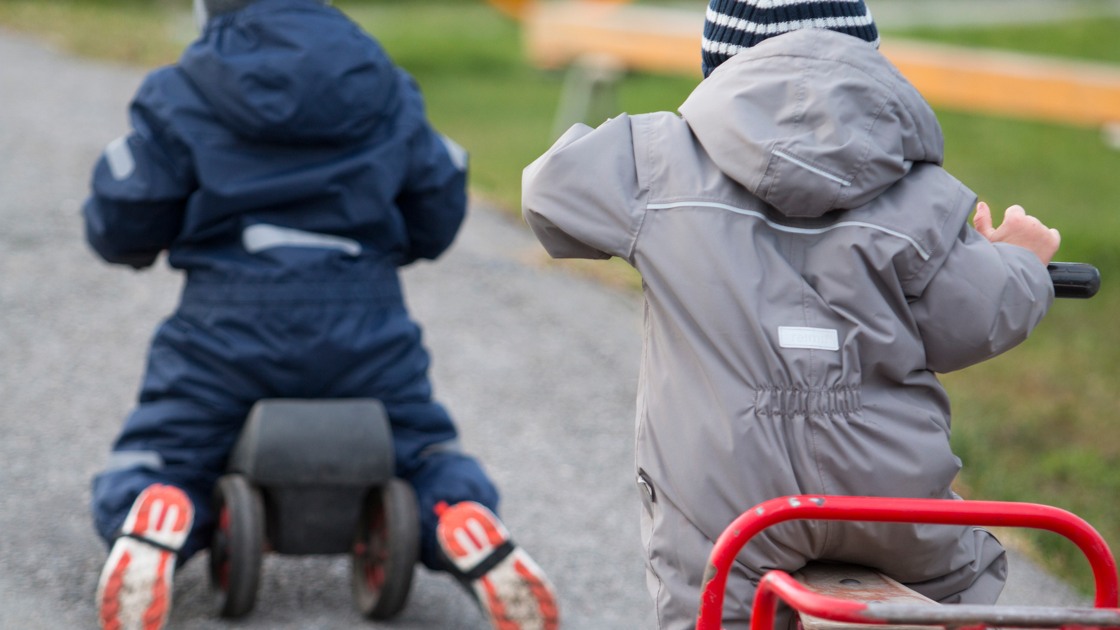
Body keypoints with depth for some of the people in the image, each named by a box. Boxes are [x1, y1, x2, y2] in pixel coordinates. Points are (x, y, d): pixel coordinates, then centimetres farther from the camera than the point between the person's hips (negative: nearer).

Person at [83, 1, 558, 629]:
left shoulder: (181, 95, -2)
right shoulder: (388, 89, 9)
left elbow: (120, 228, 0)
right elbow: (438, 214, 17)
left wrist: (136, 246, 23)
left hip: (226, 330, -2)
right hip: (369, 332, 3)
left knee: (144, 477, 14)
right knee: (428, 457, 24)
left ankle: (153, 526, -25)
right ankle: (474, 533, -13)